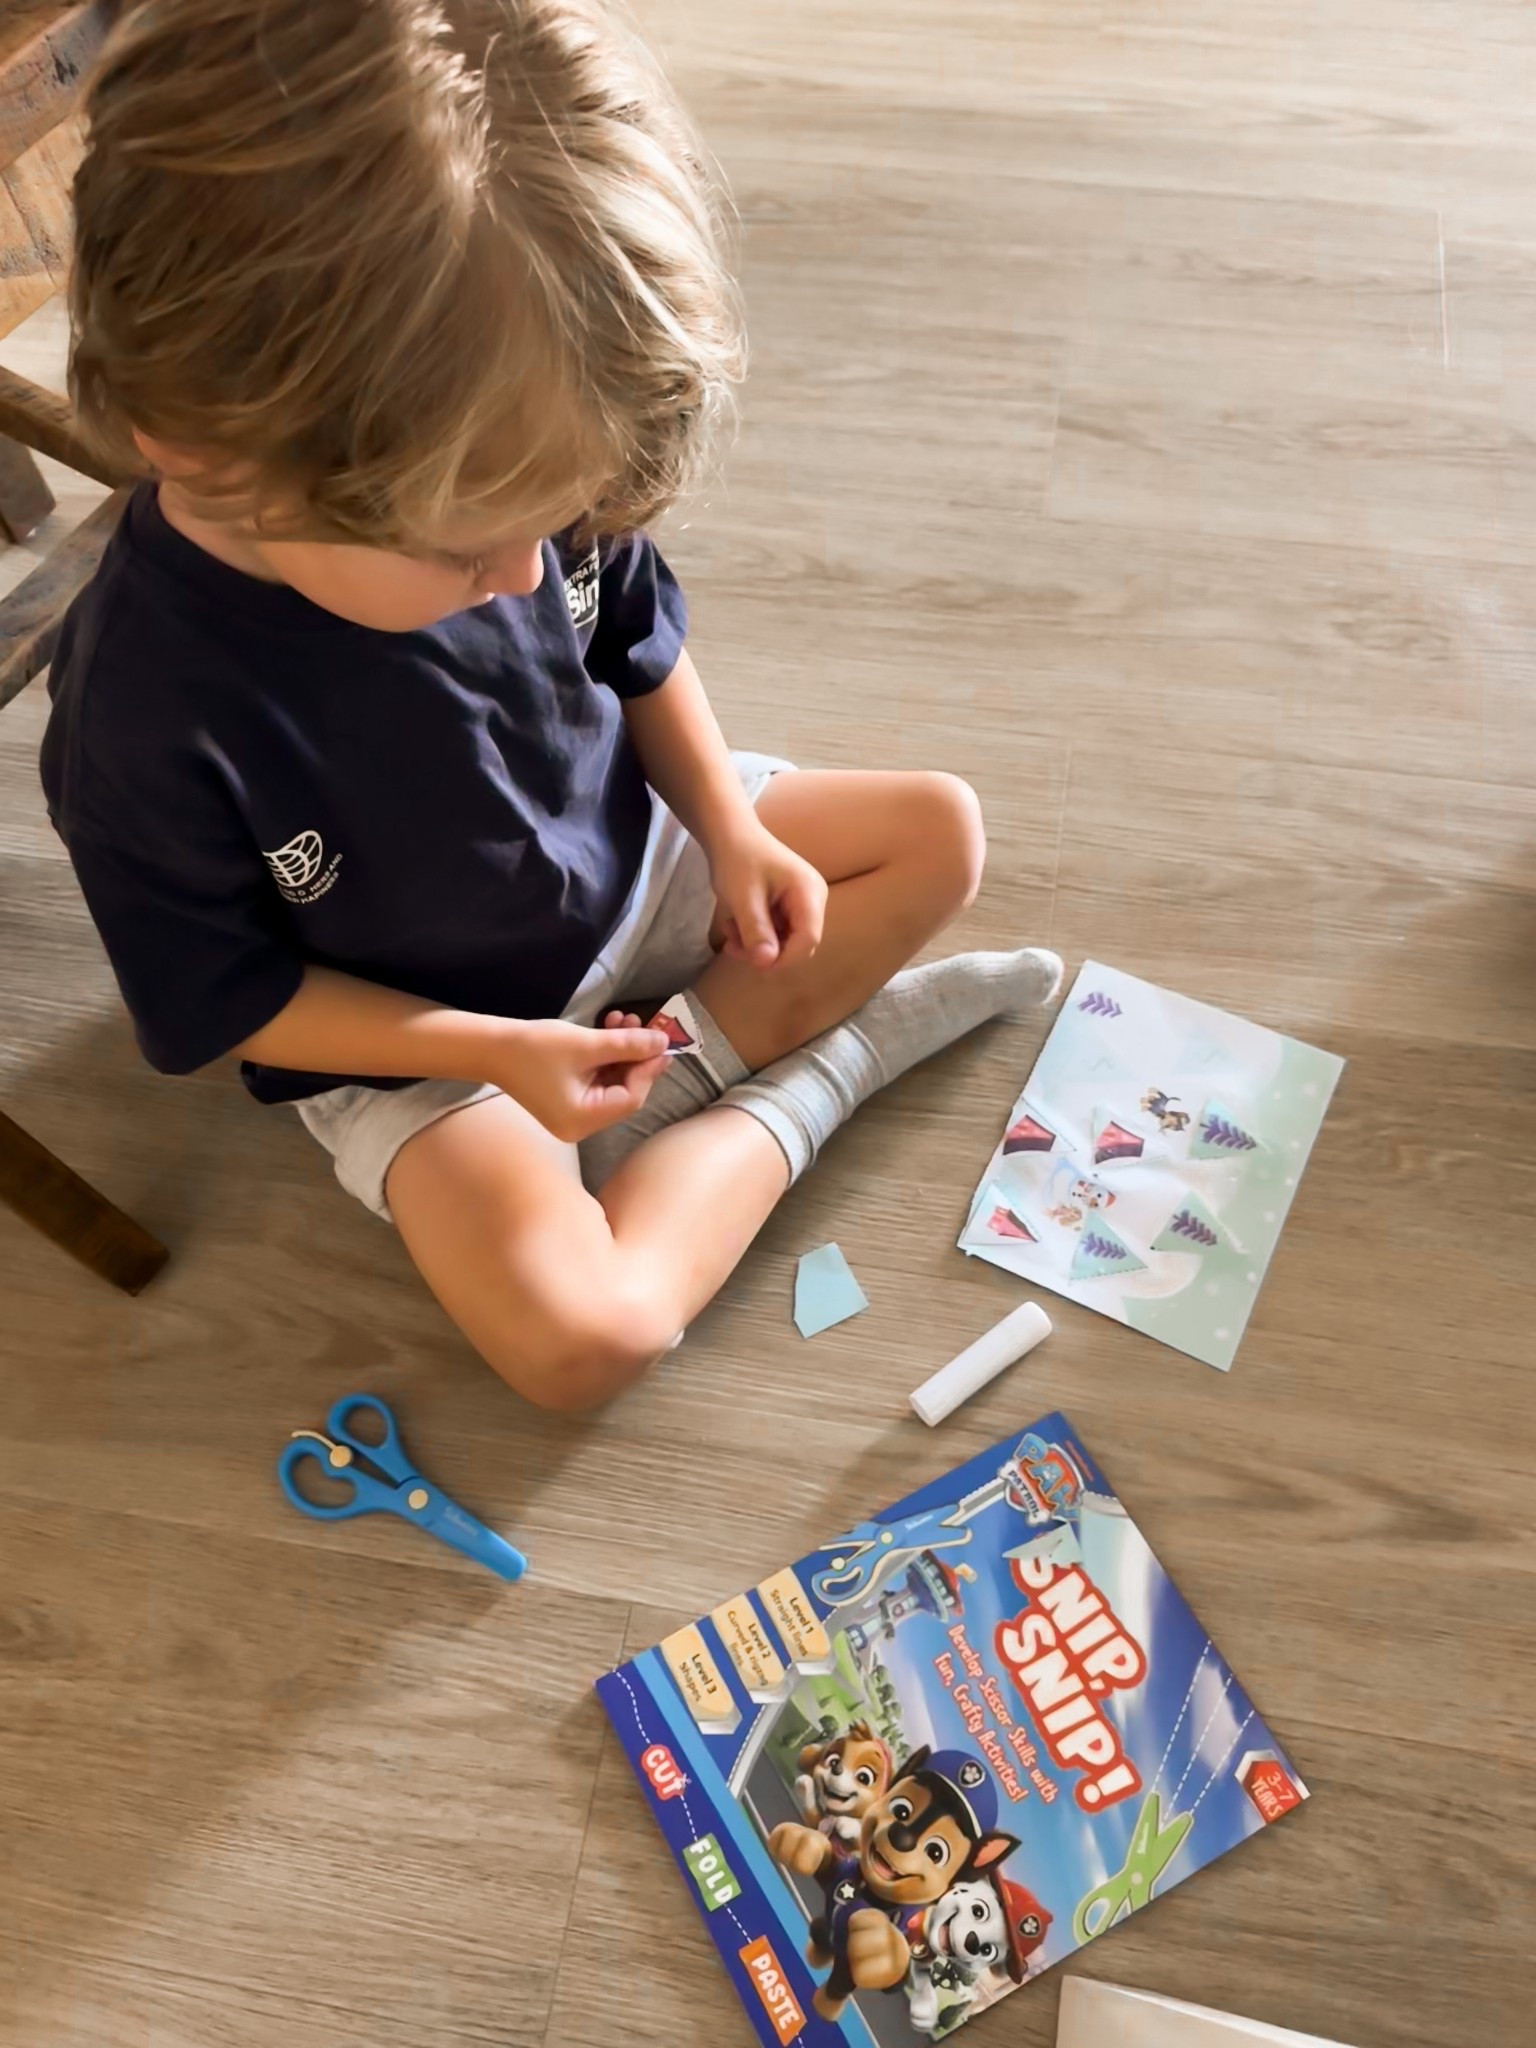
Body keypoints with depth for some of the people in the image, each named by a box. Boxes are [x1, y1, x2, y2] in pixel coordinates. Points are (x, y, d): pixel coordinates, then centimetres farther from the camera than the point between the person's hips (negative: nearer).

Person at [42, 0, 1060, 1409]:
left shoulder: (484, 489, -18)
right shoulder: (147, 721, -31)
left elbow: (637, 645, 2)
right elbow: (227, 1004, -16)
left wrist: (731, 827, -9)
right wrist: (502, 1057, -22)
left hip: (630, 850, 5)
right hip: (416, 1036, -4)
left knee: (940, 832, 3)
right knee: (582, 1338, -24)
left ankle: (677, 1077, -6)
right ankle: (812, 1075, -3)